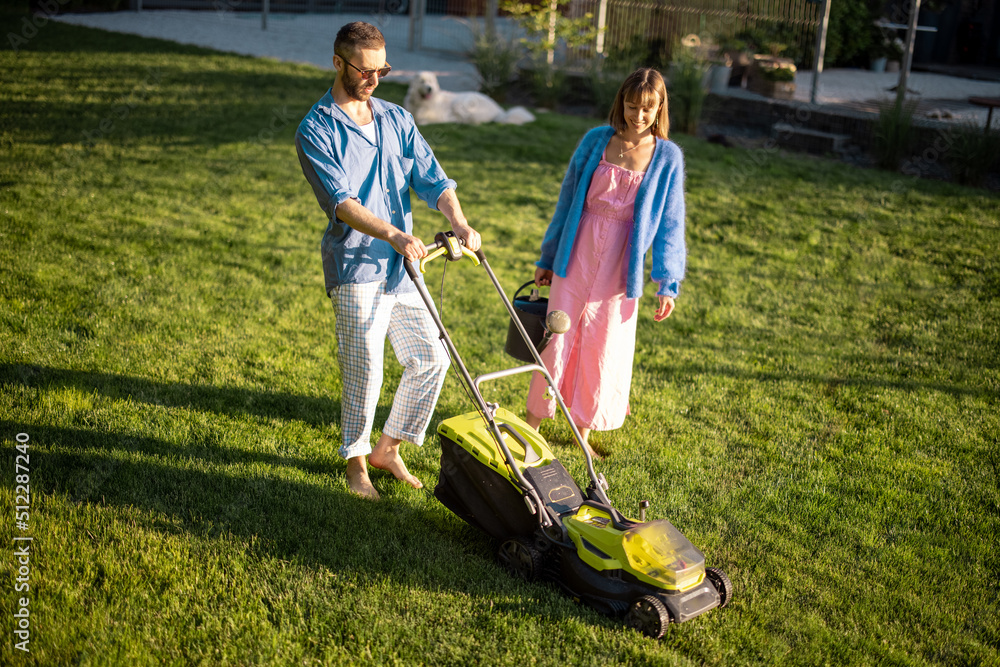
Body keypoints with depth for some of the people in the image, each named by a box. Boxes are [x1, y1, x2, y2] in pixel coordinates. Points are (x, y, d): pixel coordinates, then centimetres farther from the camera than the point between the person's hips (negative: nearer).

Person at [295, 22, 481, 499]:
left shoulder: (397, 121, 13)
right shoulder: (316, 130, -5)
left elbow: (432, 180, 5)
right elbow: (341, 202, -18)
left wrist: (460, 225, -13)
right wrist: (393, 235, -32)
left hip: (402, 265, 6)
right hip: (355, 267, -6)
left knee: (430, 358, 5)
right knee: (364, 370, -5)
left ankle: (388, 450, 23)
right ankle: (356, 462, 18)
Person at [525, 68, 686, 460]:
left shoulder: (667, 157, -2)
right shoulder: (596, 140, 1)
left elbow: (669, 222, 2)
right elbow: (567, 200, 9)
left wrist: (668, 284, -3)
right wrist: (548, 257, 12)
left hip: (621, 267, 0)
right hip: (576, 257, 1)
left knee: (602, 350, 8)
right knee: (556, 340, 3)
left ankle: (583, 433, 26)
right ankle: (533, 423, 20)